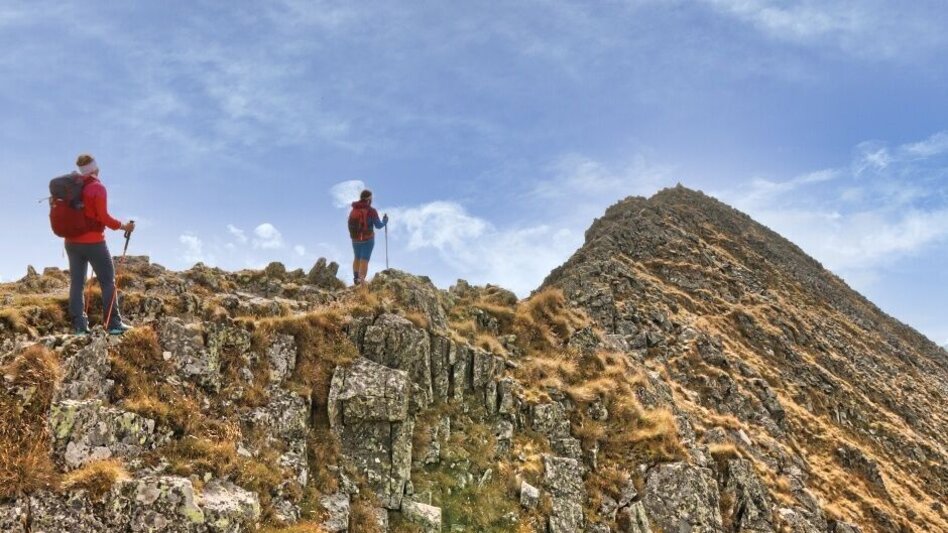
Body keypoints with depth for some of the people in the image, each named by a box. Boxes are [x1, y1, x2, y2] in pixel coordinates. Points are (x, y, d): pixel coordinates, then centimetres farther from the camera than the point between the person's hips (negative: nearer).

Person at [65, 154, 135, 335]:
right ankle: (114, 324, -1)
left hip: (72, 241, 6)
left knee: (76, 283, 7)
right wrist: (123, 226, -3)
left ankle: (79, 326, 5)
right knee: (108, 281, 2)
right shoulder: (97, 188, -11)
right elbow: (103, 217, -14)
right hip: (93, 242, -6)